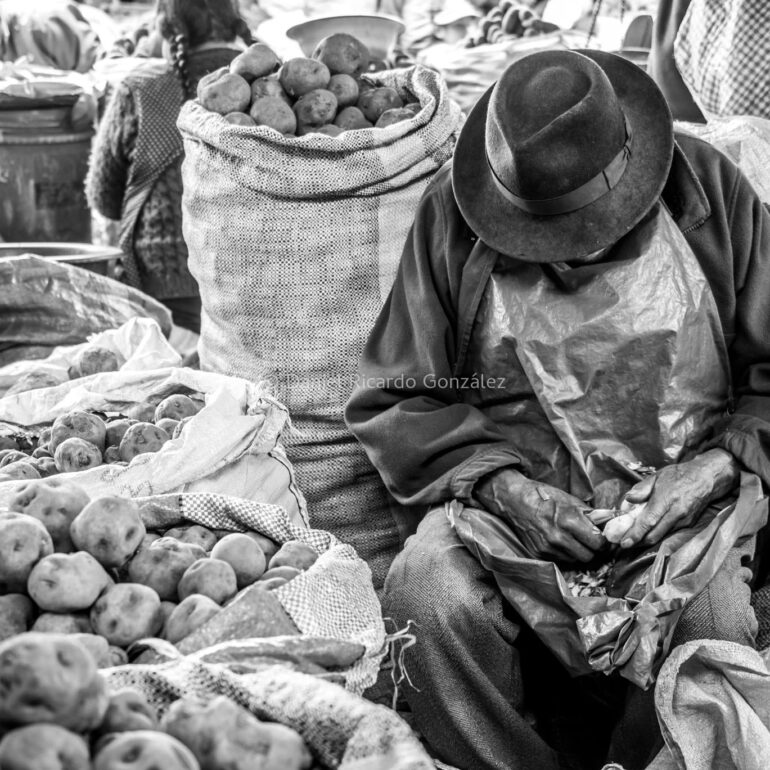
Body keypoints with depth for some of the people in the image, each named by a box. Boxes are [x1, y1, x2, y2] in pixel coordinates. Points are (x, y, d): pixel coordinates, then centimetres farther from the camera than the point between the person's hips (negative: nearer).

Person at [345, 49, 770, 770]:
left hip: (685, 500, 0)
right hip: (510, 493, 0)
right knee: (427, 595, -31)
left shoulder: (712, 191, -1)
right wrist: (501, 486, -13)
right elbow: (392, 399, 1)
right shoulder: (451, 213, -3)